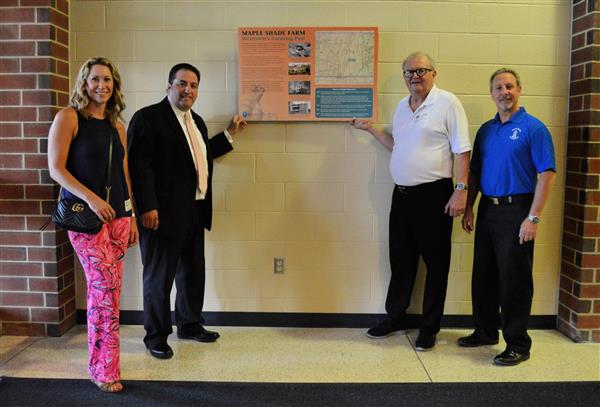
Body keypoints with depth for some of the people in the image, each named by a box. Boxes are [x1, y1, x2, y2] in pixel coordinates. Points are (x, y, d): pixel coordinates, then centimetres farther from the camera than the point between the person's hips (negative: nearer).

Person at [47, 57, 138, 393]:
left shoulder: (117, 126, 14)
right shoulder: (69, 117, -3)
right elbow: (56, 168, -9)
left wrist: (132, 217, 15)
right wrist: (91, 198, -20)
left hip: (118, 214, 6)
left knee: (108, 289, 6)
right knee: (105, 289, -9)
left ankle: (101, 362, 20)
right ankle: (105, 370, 5)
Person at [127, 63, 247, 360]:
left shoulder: (196, 121, 16)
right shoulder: (147, 117, -10)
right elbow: (139, 165, -16)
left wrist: (229, 133, 24)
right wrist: (147, 208, -21)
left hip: (194, 213, 8)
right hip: (164, 214, -8)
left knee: (193, 273, 18)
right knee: (159, 277, 4)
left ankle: (189, 325, 34)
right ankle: (156, 335, 18)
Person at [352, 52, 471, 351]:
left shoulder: (447, 103, -8)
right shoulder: (402, 106, 14)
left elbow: (461, 151, -11)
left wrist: (461, 190, -18)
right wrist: (371, 128, 21)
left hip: (433, 195, -6)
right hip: (402, 194, 7)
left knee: (436, 263, 5)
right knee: (400, 259, 15)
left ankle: (429, 328, 18)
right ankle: (395, 318, 30)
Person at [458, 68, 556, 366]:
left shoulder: (533, 128, -6)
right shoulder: (485, 130, 12)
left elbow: (547, 174, -12)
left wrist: (533, 218, -17)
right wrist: (468, 209, 9)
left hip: (517, 211, -6)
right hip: (487, 210, 6)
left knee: (514, 280, -1)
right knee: (483, 275, 13)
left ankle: (518, 344, 11)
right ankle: (486, 332, 29)